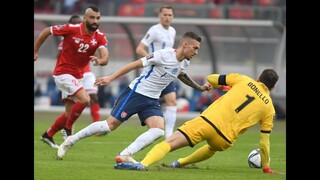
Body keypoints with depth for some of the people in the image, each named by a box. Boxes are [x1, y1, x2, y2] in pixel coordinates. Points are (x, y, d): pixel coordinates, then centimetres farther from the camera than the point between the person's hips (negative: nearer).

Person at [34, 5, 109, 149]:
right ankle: (68, 128, -5)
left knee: (69, 113, 13)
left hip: (77, 76, 6)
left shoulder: (100, 37, -6)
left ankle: (48, 135, 33)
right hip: (63, 73, -6)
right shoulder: (71, 29, -18)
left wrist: (100, 60, -44)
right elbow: (46, 31, -5)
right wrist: (35, 51, -2)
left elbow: (105, 58, -20)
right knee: (85, 99, -24)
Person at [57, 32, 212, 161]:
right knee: (110, 125, -8)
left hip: (152, 101, 7)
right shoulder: (164, 55, -19)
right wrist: (110, 78, -21)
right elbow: (136, 64, -18)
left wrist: (200, 88, 33)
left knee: (158, 130, -18)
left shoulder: (184, 63, 6)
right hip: (135, 93, -7)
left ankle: (126, 156, -20)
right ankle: (70, 141, 8)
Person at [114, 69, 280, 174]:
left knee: (168, 143, -12)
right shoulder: (269, 108, 13)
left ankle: (143, 164, -36)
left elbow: (211, 79, 17)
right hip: (224, 138, 2)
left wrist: (226, 86, 38)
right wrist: (266, 167, 25)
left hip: (207, 121, -2)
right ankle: (181, 163, 45)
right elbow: (264, 142, 13)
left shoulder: (243, 80, 13)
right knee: (213, 148, 39)